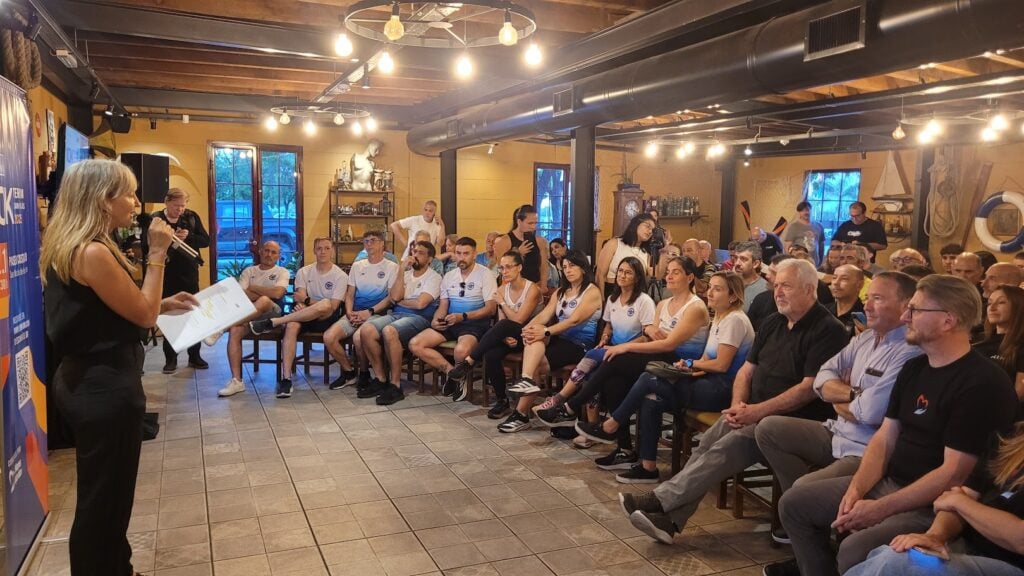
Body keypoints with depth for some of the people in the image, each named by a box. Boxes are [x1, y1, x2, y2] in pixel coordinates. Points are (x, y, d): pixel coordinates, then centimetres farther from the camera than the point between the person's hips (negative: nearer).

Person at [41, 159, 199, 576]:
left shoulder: (68, 248, 9)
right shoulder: (93, 253, -22)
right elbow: (143, 315, -17)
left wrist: (164, 304, 12)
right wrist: (157, 254, -14)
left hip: (86, 381, 11)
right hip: (106, 387, -11)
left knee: (102, 494, 22)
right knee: (105, 499, 6)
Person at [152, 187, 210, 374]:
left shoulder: (191, 217, 2)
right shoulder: (155, 219, -6)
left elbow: (206, 240, 1)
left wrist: (188, 237, -16)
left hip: (189, 273, 2)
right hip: (167, 275, -2)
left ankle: (194, 356, 19)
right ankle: (170, 358, 14)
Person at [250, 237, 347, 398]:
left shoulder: (340, 276, 1)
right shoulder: (304, 272, 11)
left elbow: (332, 307, -8)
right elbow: (300, 298, -1)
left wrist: (307, 301, -14)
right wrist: (314, 303, -18)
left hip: (327, 319, -2)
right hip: (305, 317, 2)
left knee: (325, 305, -39)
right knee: (291, 325, -35)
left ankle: (271, 323, -31)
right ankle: (286, 379, -37)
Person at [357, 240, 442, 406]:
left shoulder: (434, 277, 4)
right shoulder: (406, 274, 22)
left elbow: (420, 303, -10)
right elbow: (394, 297, 3)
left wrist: (400, 301, 5)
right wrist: (402, 271, 1)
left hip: (418, 317, -6)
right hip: (396, 314, 6)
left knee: (389, 331, -37)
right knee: (365, 329, -23)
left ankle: (395, 385, -26)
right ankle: (381, 378, -9)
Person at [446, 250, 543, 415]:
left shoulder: (532, 289, -12)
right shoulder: (502, 290, 6)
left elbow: (518, 320, -18)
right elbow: (501, 323, -1)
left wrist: (502, 303, -7)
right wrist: (505, 338, -22)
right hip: (510, 335, 5)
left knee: (503, 326, -36)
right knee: (490, 355, -29)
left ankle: (468, 363, -29)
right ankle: (501, 401, -14)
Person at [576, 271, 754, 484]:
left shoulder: (734, 319, -11)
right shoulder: (718, 319, 19)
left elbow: (721, 364, -16)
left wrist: (691, 363, -3)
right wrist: (690, 367, -3)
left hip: (722, 389, -9)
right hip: (712, 384, 9)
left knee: (648, 381, -14)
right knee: (649, 401, -10)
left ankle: (610, 427, 3)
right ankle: (648, 467, -5)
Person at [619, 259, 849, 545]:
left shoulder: (828, 330, -8)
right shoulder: (774, 323, 16)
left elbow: (810, 387, -17)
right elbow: (747, 369, 17)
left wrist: (757, 411, -20)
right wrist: (738, 405, -3)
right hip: (754, 412, 7)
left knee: (726, 448, -26)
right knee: (707, 443, -17)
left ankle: (659, 501, -25)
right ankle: (670, 519, -21)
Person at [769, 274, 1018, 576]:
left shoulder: (983, 383, -18)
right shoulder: (914, 368, 10)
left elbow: (954, 473, -22)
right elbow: (884, 439, 9)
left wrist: (880, 509, -23)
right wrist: (856, 488, -8)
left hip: (932, 503, -8)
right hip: (886, 482, 8)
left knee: (855, 549, -31)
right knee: (794, 503, 5)